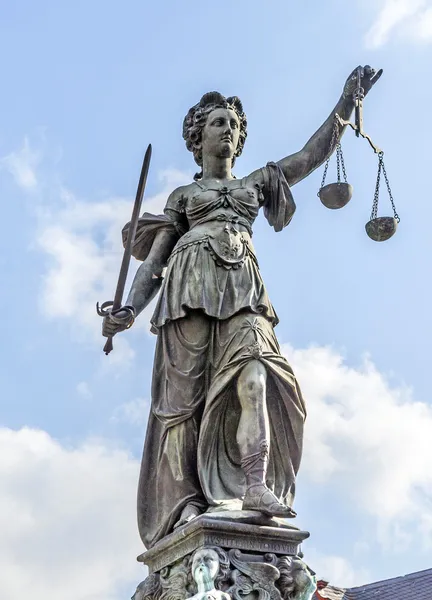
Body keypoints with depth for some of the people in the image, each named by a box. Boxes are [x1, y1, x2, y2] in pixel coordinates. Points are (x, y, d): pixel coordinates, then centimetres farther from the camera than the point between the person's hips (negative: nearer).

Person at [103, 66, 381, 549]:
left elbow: (313, 155, 21)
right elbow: (155, 257, 14)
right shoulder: (183, 195, 24)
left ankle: (256, 487, -38)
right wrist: (130, 308, -2)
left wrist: (347, 100, 13)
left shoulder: (256, 182, 30)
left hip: (241, 287, 1)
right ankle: (185, 503, -19)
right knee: (185, 391, -14)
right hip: (191, 284, -1)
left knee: (253, 367, -25)